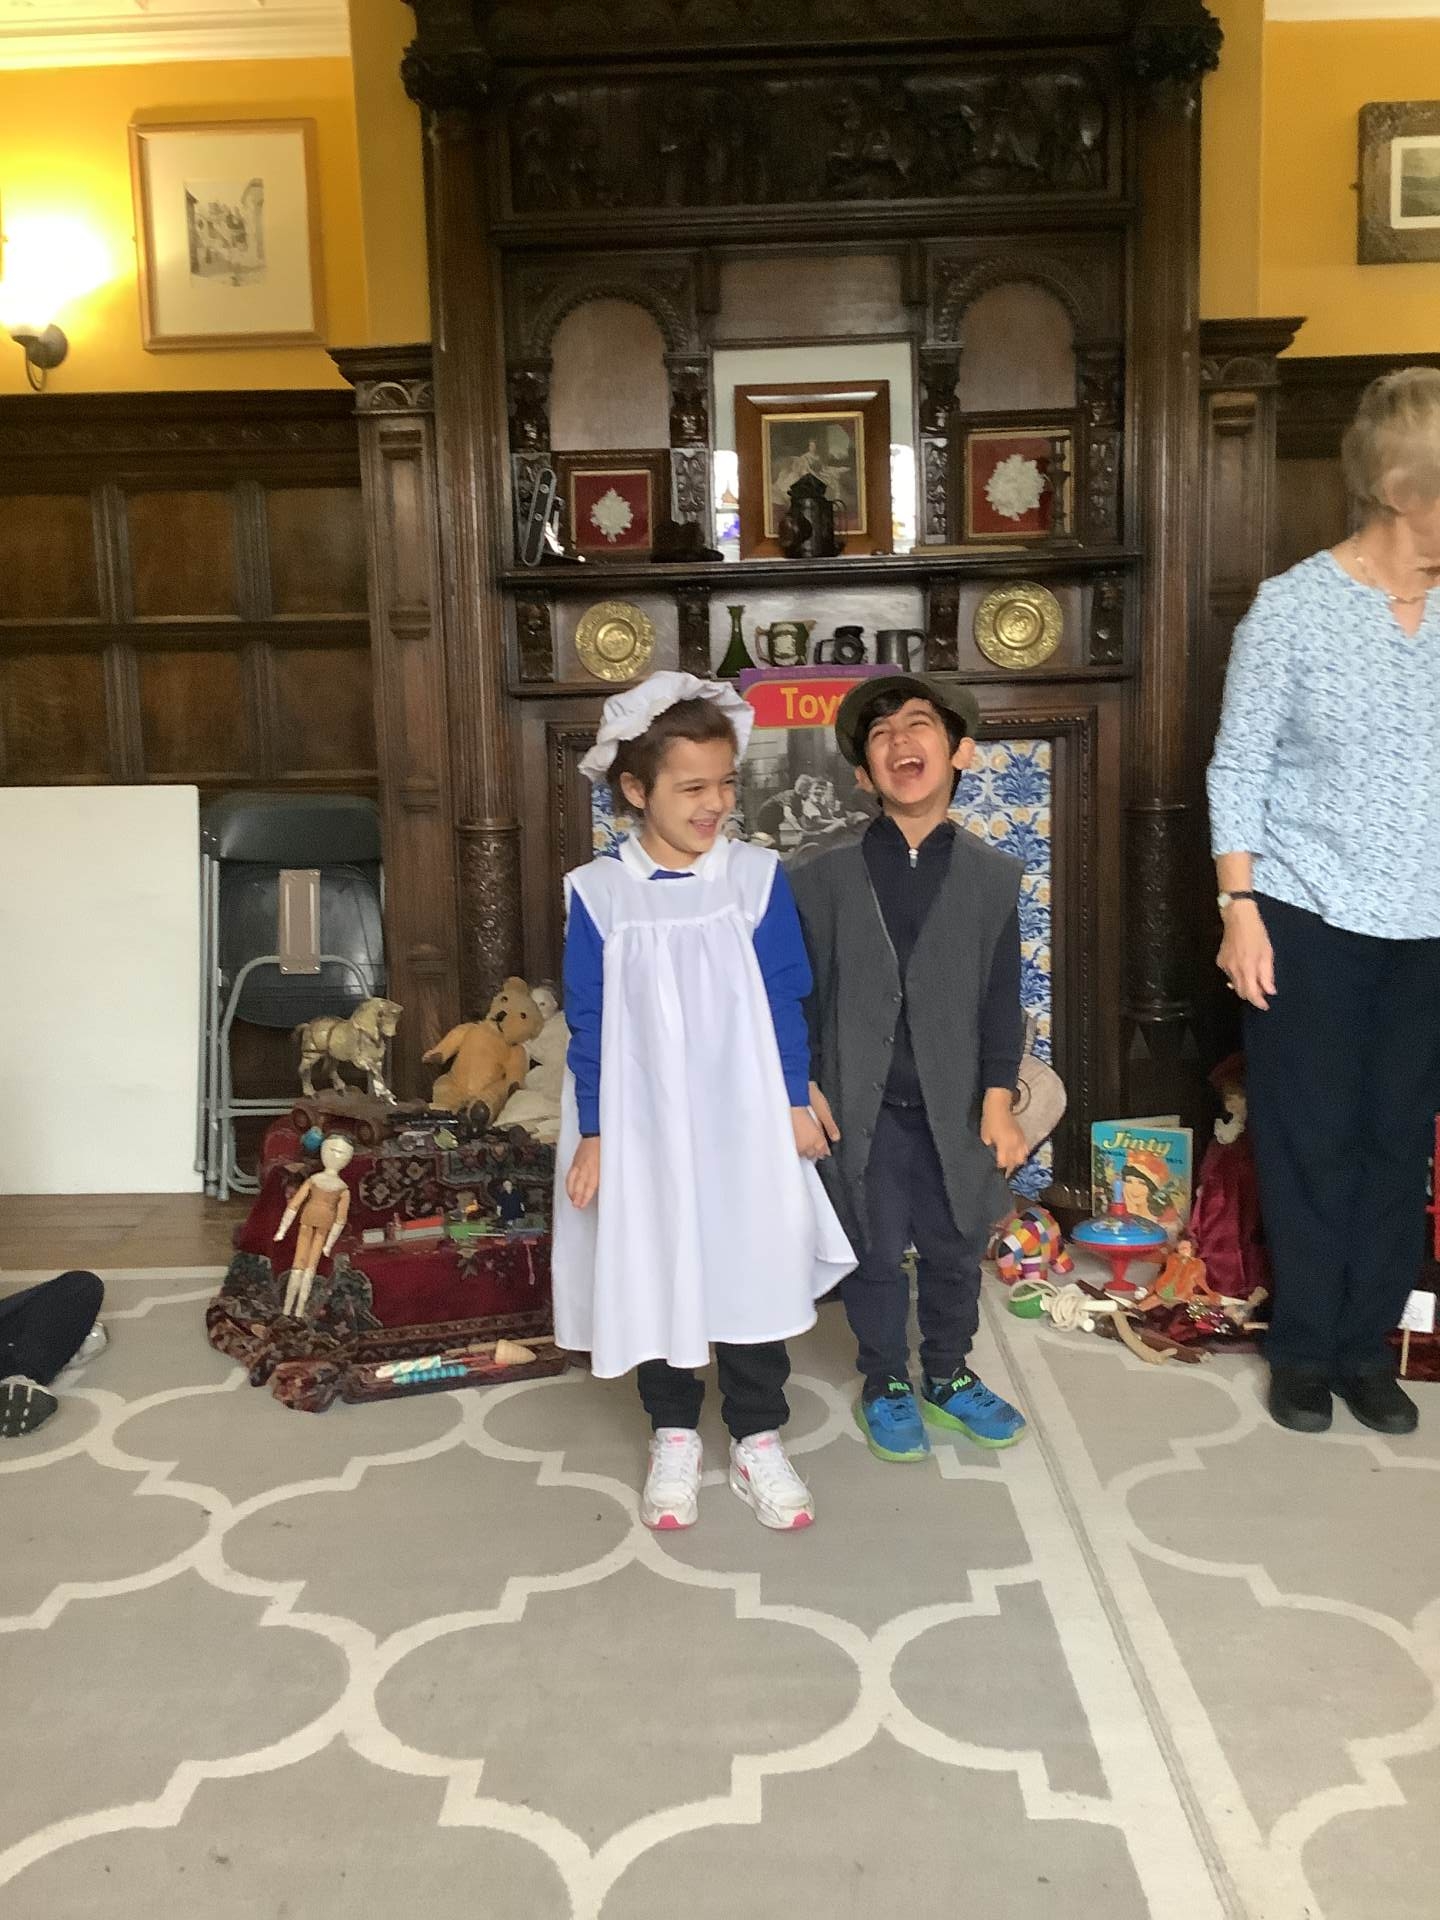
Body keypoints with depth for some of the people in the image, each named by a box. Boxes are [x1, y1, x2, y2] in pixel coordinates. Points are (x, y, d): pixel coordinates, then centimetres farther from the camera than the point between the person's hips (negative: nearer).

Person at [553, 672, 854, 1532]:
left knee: (754, 1274, 9)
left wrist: (796, 1103, -1)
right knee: (654, 1279, 12)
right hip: (644, 1127, 0)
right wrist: (591, 1133, -3)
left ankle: (758, 1440, 27)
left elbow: (785, 1002, 0)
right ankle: (675, 1435, 32)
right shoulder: (599, 892, -6)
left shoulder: (759, 876, -5)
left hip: (744, 1123, 0)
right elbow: (589, 1023, -3)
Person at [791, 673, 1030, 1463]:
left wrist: (998, 1099, -4)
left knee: (957, 1251, 15)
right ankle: (885, 1387, 31)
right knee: (877, 1255, 10)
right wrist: (802, 1085, -5)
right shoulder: (825, 878, -4)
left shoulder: (994, 877, 0)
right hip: (863, 1107, -1)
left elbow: (1002, 997, 0)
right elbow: (799, 990, 0)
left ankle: (949, 1378, 37)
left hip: (955, 1105, 2)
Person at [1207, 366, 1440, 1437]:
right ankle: (1306, 1350, 24)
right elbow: (1239, 768, -6)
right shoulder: (1295, 606, -8)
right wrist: (1239, 907, -12)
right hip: (1311, 917, -3)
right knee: (1311, 1139, 7)